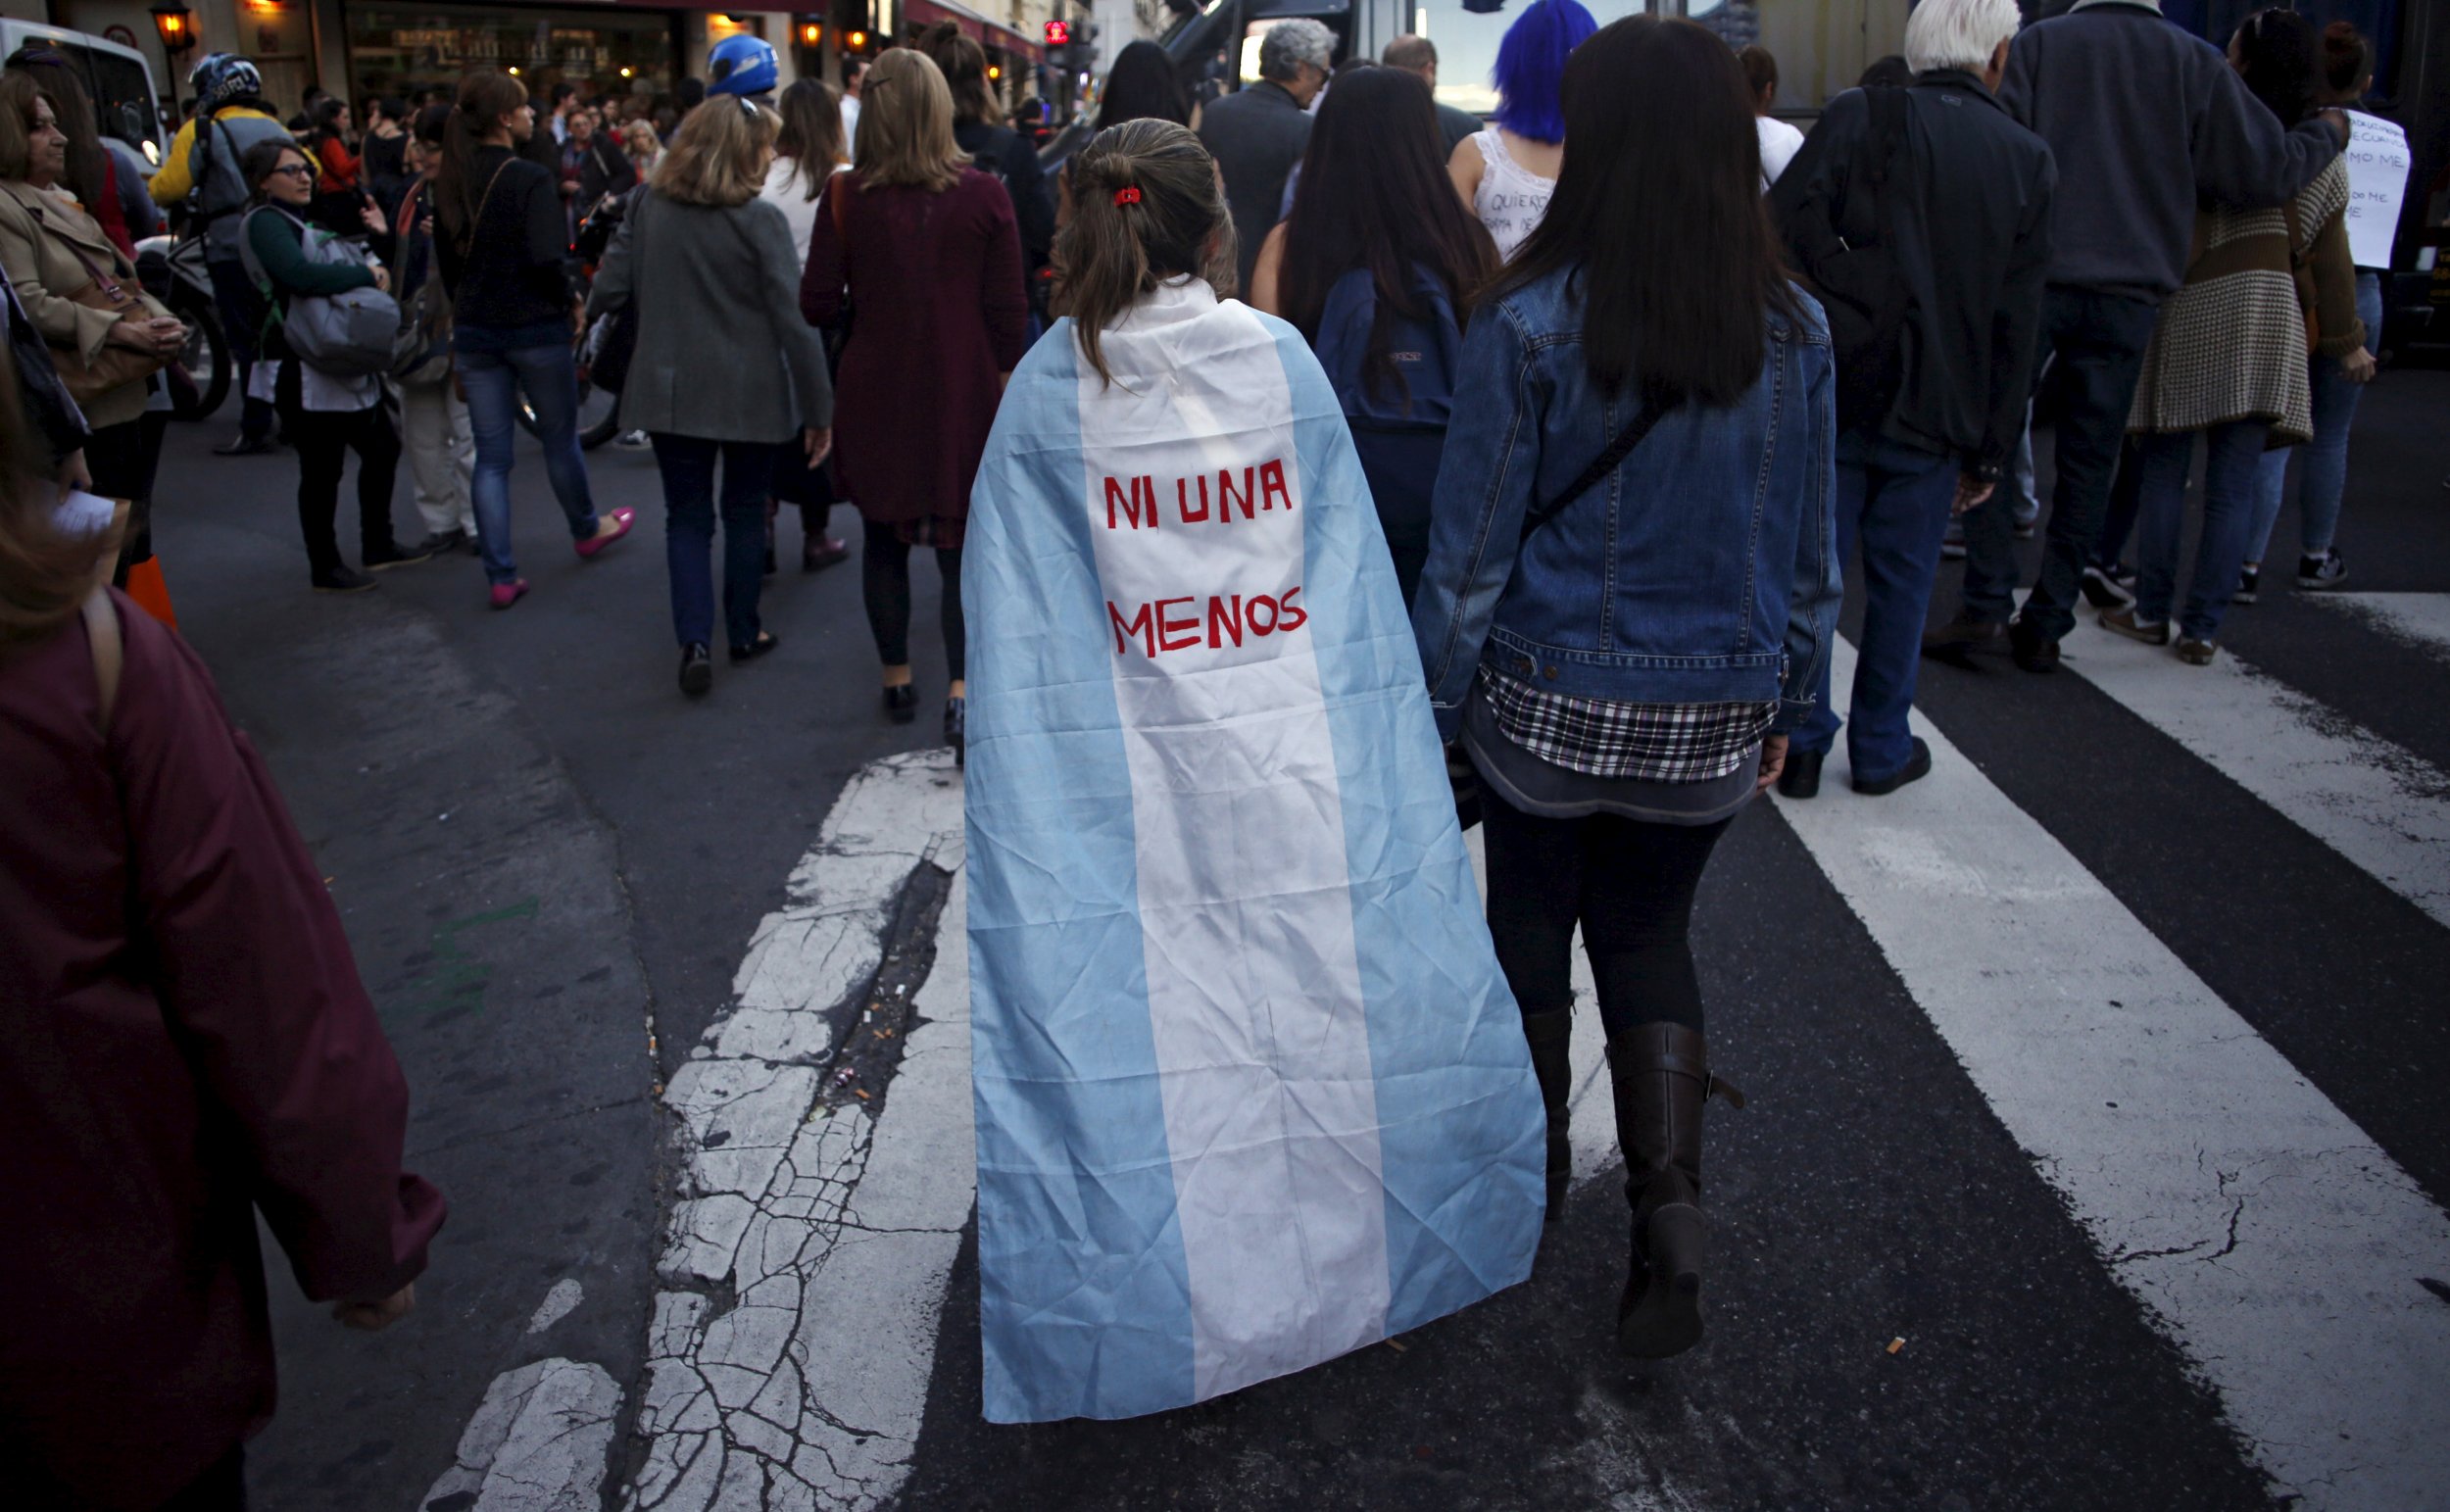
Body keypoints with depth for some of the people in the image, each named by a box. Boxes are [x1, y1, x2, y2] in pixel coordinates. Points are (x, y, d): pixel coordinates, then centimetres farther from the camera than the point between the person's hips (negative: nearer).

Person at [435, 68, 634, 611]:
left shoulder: (452, 181, 3)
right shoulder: (529, 179, -16)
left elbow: (446, 259, 10)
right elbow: (546, 260, -24)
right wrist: (569, 301, -6)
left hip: (473, 330, 5)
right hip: (535, 329, -5)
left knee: (490, 456, 7)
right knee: (559, 437, 17)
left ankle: (501, 577, 8)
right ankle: (587, 529, 39)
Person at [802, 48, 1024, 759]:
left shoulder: (846, 198, -7)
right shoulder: (983, 195, -8)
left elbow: (818, 305, -3)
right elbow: (1007, 311, -6)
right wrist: (1004, 387, 8)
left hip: (877, 395, 1)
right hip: (963, 397, -1)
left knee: (885, 540, 16)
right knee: (963, 547, 4)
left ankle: (897, 679, 25)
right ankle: (961, 691, -9)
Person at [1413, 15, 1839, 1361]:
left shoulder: (1530, 324, -16)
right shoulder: (1793, 332, -4)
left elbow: (1471, 546, -12)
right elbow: (1809, 548, 4)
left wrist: (1429, 708, -2)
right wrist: (1787, 702, 17)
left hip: (1548, 700, -3)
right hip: (1710, 713, 3)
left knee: (1530, 921, 19)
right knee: (1648, 938, 20)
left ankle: (1533, 1158, 39)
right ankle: (1670, 1207, 9)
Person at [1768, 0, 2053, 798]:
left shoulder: (1856, 119, -4)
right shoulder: (2028, 161, 2)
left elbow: (1782, 237, -16)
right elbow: (2016, 325, 2)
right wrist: (1991, 452, 7)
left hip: (1831, 392, -1)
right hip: (1934, 413, 1)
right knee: (1901, 582, 12)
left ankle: (1801, 741, 15)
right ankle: (1880, 748, 23)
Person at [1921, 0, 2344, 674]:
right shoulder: (2195, 61, 5)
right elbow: (2268, 170, 7)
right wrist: (2328, 135, 26)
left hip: (2031, 281, -2)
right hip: (2127, 295, 2)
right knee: (2087, 466, 8)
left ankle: (1987, 609, -5)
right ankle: (2046, 626, 10)